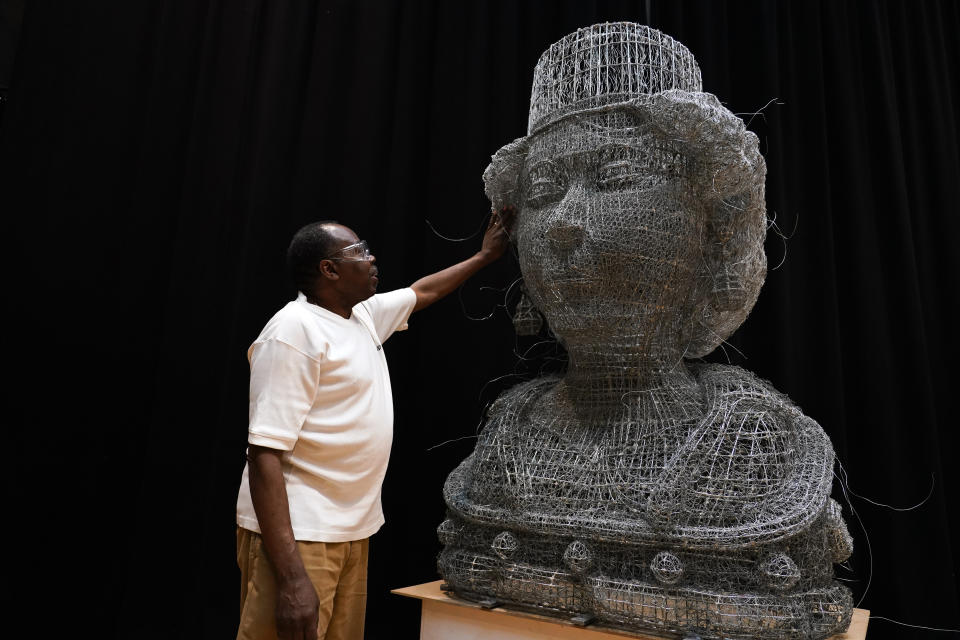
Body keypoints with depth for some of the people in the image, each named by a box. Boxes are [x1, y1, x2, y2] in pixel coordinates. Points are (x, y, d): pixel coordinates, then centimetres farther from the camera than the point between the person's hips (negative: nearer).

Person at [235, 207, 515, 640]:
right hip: (296, 536, -8)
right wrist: (292, 579, -26)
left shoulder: (364, 316, 9)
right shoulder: (294, 331, -17)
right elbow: (264, 454, -22)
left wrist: (485, 256, 33)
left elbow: (421, 292, 29)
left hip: (353, 531, 8)